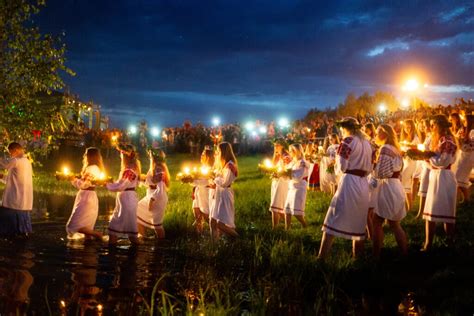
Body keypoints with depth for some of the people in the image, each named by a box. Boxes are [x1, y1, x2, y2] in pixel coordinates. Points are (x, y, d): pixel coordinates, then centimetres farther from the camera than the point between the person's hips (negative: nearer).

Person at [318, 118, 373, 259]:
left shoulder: (348, 141, -6)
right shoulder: (367, 143, 15)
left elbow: (341, 167, -11)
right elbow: (370, 168, 18)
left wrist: (336, 166, 9)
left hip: (349, 183, -7)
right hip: (363, 185, 7)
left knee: (333, 221, -6)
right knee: (358, 223, 13)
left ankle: (321, 259, -11)